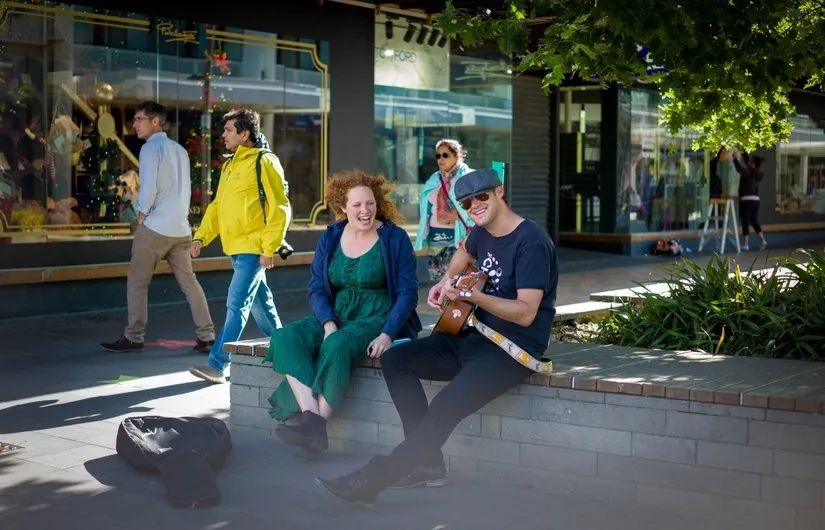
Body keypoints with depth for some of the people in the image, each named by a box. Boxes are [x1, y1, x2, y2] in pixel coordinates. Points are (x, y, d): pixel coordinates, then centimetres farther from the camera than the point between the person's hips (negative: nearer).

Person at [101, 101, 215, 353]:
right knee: (189, 281, 7)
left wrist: (141, 217, -2)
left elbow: (149, 187, -14)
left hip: (155, 227, -7)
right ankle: (206, 335, 5)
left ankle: (134, 337, 5)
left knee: (137, 282, 3)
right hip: (181, 228, 7)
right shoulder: (179, 150, 14)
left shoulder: (151, 148, -7)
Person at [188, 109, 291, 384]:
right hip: (235, 248, 9)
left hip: (253, 250, -9)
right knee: (260, 304, 17)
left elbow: (280, 209, -14)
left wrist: (269, 248, -17)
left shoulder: (264, 162, -10)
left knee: (236, 305, -10)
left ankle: (218, 365, -10)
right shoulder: (229, 166, 16)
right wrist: (201, 237, 9)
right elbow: (217, 206, 21)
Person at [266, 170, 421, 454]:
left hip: (377, 318, -5)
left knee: (337, 346, -36)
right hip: (334, 316, 5)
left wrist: (387, 335, -19)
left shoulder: (395, 238, -2)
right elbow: (317, 288, 6)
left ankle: (319, 425, -31)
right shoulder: (330, 238, 10)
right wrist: (328, 324, -14)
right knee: (285, 337, -23)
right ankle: (312, 418, -36)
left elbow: (408, 292, -6)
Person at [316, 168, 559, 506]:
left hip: (515, 350, -10)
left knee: (444, 409, -28)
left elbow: (526, 313, -24)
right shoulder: (483, 232, 8)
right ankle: (427, 463, -1)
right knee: (395, 360, 2)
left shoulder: (531, 242, -18)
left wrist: (472, 295, -33)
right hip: (476, 337, 10)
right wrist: (446, 282, 17)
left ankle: (373, 480, -20)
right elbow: (465, 253, 35)